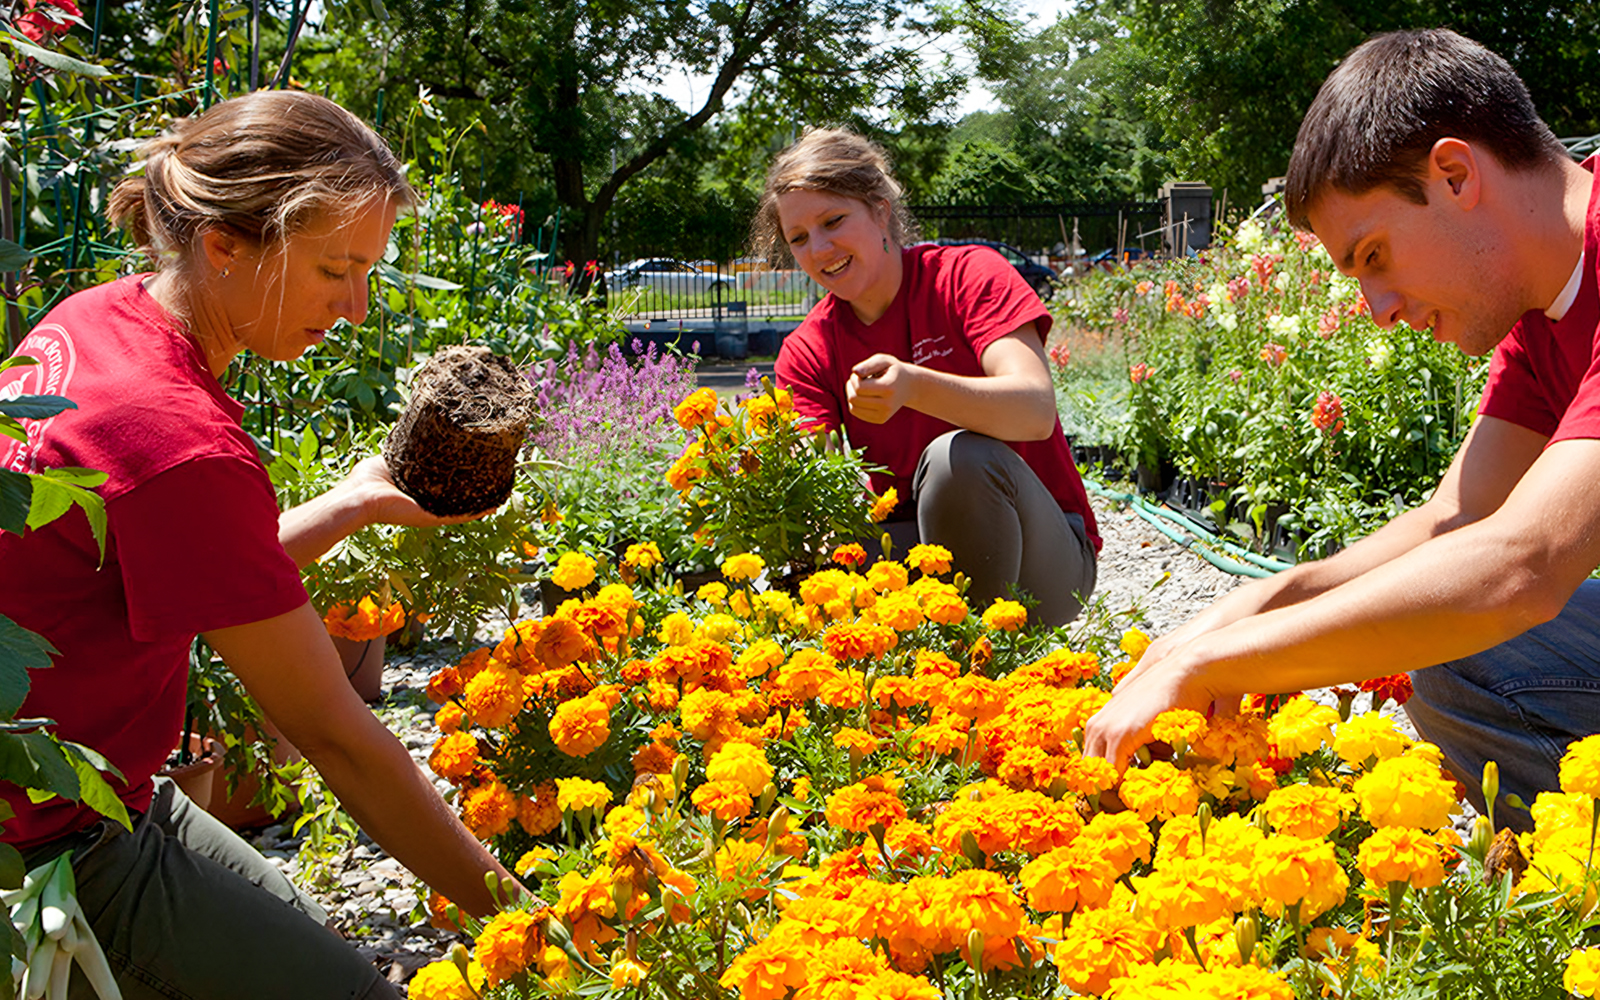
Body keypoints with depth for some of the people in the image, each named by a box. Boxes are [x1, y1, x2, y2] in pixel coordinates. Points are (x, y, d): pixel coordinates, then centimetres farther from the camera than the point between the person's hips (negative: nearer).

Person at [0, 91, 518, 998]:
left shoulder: (94, 320, -1)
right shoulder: (183, 445, -29)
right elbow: (333, 735, -22)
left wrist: (353, 503, 7)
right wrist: (503, 902, -15)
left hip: (96, 794, 9)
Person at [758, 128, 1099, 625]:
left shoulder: (968, 274, -7)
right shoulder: (806, 353, 4)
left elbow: (1037, 409, -25)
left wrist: (912, 387, -43)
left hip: (1045, 557, -3)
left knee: (959, 457, -34)